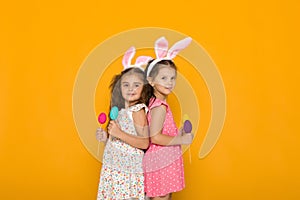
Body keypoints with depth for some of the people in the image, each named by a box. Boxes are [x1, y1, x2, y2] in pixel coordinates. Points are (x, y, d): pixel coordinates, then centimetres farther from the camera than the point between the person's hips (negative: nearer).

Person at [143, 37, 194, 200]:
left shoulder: (155, 102, 7)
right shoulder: (160, 107, -21)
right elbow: (155, 137, -26)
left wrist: (177, 134, 9)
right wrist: (181, 140, -19)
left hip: (164, 160, 9)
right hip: (162, 161, -9)